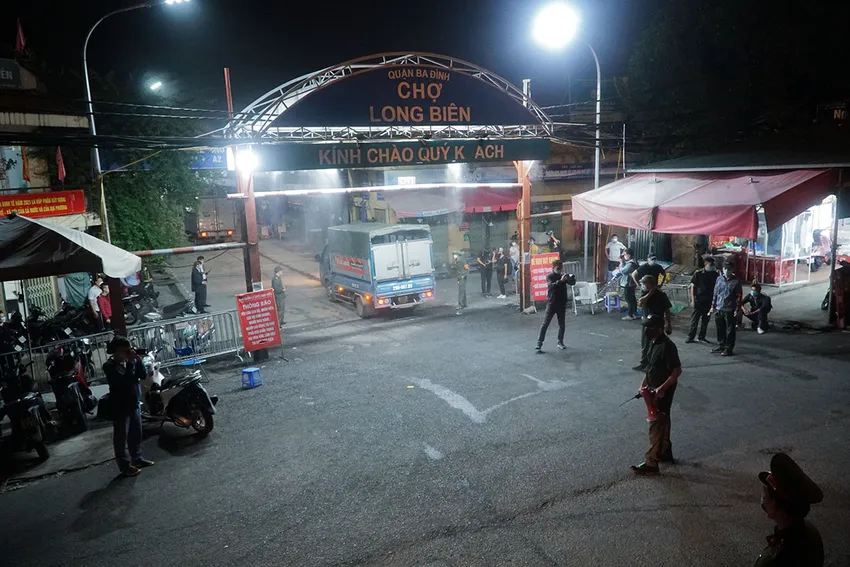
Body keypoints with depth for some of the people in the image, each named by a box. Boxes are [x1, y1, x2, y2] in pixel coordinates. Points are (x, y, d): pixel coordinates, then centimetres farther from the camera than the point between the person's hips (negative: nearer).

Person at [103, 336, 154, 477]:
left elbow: (142, 376, 0)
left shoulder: (130, 361, 4)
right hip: (120, 407, -7)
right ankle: (125, 466, 10)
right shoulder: (109, 366, -15)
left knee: (136, 434, 17)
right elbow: (124, 381, -26)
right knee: (121, 437, 2)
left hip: (134, 403, 7)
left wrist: (138, 362, -13)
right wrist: (130, 363, -27)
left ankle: (137, 458, 31)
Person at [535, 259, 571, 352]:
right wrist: (561, 280, -39)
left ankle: (560, 342, 25)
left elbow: (573, 282, -6)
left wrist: (569, 278, -27)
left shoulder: (563, 276, 6)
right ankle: (539, 343, -5)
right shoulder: (549, 276, -5)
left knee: (561, 324, 11)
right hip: (552, 303, -4)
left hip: (562, 304, 4)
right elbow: (552, 285, -24)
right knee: (545, 324, -5)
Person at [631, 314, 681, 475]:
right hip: (654, 390, 9)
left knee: (656, 425, -4)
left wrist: (662, 388, -27)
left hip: (662, 392, -9)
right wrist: (643, 384, 13)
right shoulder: (654, 343, 5)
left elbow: (677, 371, -24)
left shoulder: (667, 347, -24)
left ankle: (651, 463, 2)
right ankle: (665, 452, 35)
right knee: (662, 422, 20)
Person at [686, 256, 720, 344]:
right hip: (699, 300, -3)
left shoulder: (715, 275, 4)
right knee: (695, 319, -2)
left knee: (705, 320, 10)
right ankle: (690, 336, 4)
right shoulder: (698, 273, -5)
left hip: (709, 301, 3)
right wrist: (693, 300, -8)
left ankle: (701, 336, 20)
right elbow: (693, 287, -3)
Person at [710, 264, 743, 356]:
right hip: (718, 309, 4)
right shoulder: (719, 279, 8)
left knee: (730, 330, 1)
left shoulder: (736, 281, -4)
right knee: (720, 329, 13)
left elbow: (739, 297, -4)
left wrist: (736, 310, -9)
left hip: (730, 310, -4)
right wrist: (713, 306, 11)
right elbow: (715, 293, 13)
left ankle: (729, 349, 8)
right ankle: (721, 346, 26)